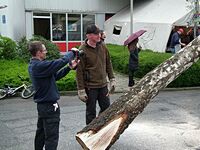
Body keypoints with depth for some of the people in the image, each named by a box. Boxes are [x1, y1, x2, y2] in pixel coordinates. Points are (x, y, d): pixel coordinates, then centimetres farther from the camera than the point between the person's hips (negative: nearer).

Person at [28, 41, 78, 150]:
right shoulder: (40, 66, -24)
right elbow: (62, 61, -26)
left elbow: (55, 75, 10)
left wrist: (70, 67, 2)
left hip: (42, 104, 10)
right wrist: (72, 52, -6)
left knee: (41, 133, 21)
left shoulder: (33, 65, 8)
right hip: (49, 106, -10)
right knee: (52, 137, -3)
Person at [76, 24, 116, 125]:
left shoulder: (102, 46, 3)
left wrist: (112, 79, 10)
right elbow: (79, 71, -12)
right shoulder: (83, 50, -14)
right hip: (90, 87, -6)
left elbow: (108, 63, 14)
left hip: (103, 85, 6)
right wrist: (81, 90, -13)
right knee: (91, 112, 6)